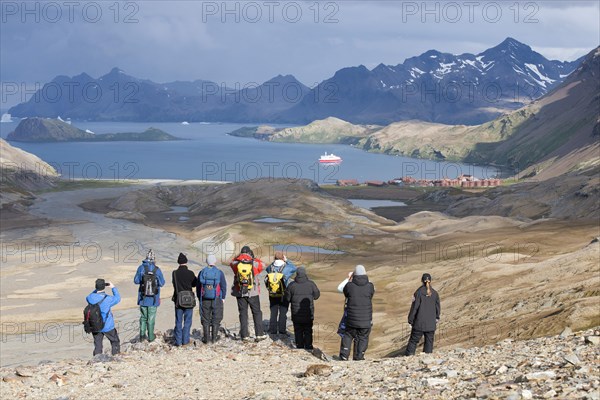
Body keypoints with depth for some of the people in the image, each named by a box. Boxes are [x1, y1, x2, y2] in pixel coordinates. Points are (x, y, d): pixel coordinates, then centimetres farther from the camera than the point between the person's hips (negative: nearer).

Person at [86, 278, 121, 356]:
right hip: (107, 327, -3)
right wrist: (113, 287, 11)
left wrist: (97, 289, 13)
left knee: (97, 346, 11)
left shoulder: (91, 298, -10)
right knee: (115, 342, 16)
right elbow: (117, 298, 2)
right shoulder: (108, 299, -19)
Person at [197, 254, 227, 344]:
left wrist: (199, 298, 16)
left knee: (205, 319, 8)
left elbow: (198, 287, 7)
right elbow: (223, 286, -2)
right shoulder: (219, 273, -4)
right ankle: (214, 338, 6)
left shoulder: (202, 272, 2)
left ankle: (206, 338, 7)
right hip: (217, 299, -1)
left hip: (205, 299, 2)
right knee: (216, 318, 7)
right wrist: (223, 297, 8)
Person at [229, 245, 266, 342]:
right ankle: (259, 334, 3)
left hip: (240, 293, 1)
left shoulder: (235, 263, -3)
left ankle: (245, 335, 4)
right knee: (257, 313, 8)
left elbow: (231, 262, 19)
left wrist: (239, 256, 15)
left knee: (243, 313, 7)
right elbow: (261, 265, 14)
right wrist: (254, 258, 23)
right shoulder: (255, 263, -6)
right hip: (253, 292, -1)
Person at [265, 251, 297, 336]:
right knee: (283, 312, 6)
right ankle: (282, 330, 5)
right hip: (283, 294, -3)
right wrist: (287, 261, 10)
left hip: (272, 295, 3)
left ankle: (272, 330, 14)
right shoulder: (286, 268, -13)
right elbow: (294, 268, 6)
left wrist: (274, 262, 8)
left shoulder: (271, 267, -6)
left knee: (273, 312, 12)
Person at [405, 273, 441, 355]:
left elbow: (414, 307, -9)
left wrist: (410, 320, 1)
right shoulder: (435, 293, 1)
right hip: (431, 324, 3)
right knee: (429, 342, 9)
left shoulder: (418, 292, -10)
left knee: (413, 340, 5)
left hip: (419, 323, -3)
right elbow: (438, 308, 10)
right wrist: (437, 318, 26)